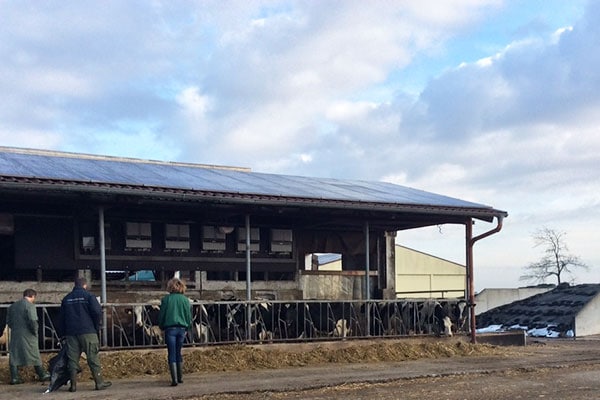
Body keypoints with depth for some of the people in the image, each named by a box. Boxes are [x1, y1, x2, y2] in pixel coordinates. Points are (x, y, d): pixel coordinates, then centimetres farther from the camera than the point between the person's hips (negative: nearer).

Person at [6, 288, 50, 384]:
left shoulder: (13, 306, 12)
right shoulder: (30, 305, -10)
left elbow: (8, 321, 13)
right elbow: (33, 321, -18)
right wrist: (35, 331, -6)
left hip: (15, 334, 5)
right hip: (27, 335, -5)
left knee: (14, 356, 6)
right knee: (35, 356, 5)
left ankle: (14, 377, 2)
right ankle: (42, 375, 13)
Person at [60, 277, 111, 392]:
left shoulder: (66, 299, 14)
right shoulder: (89, 296, -2)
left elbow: (62, 317, 16)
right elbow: (97, 312, -11)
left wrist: (64, 333, 20)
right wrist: (96, 326, 3)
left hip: (71, 333, 4)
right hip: (87, 331, -4)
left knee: (72, 359, 6)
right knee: (93, 357, -1)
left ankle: (73, 384, 4)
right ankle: (99, 383, 0)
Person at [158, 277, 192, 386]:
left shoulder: (166, 299, -5)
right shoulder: (185, 300, 3)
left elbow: (161, 315, 0)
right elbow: (189, 316, 7)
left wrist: (162, 327, 15)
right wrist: (187, 327, 20)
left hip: (170, 328, -3)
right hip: (182, 328, 3)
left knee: (172, 354, -1)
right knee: (178, 353, 16)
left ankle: (174, 379, -11)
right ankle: (180, 377, 21)